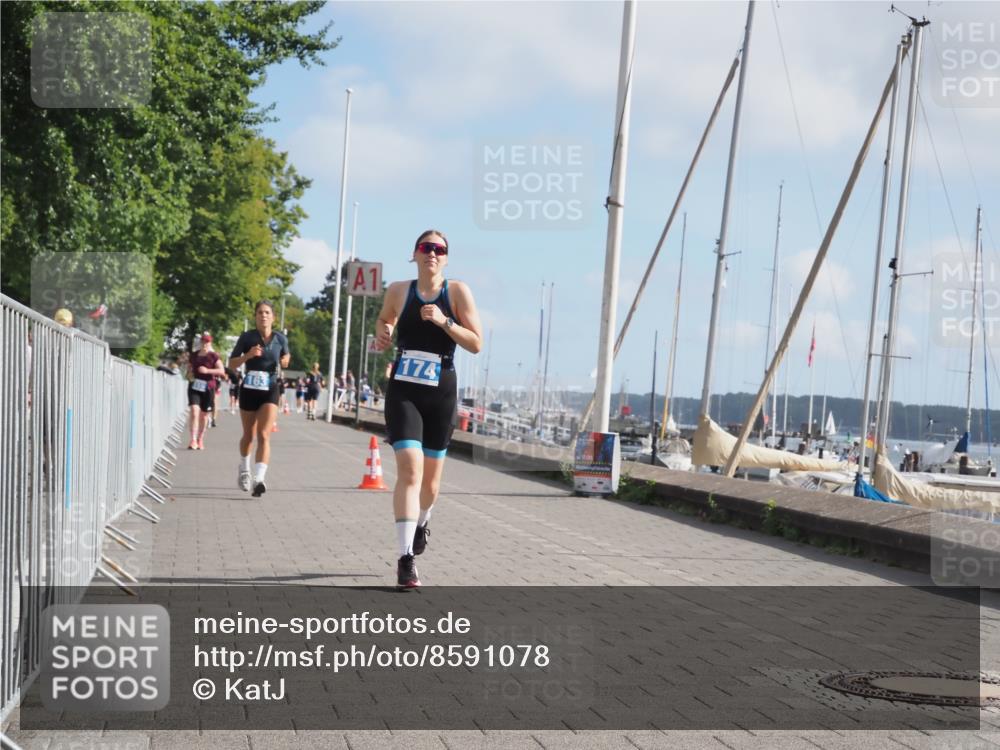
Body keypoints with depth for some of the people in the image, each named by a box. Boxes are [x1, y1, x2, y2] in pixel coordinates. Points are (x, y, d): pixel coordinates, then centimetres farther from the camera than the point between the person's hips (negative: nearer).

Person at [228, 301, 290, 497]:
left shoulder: (280, 339, 0)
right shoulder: (247, 337, -5)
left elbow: (285, 357, 19)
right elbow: (231, 364, -3)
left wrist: (285, 360, -5)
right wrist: (248, 355, -20)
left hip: (270, 392, 0)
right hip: (249, 390, 1)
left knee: (264, 436, -15)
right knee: (248, 435, 15)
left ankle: (259, 480, -24)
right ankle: (244, 469, 41)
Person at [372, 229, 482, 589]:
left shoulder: (457, 292, -3)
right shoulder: (398, 291, 2)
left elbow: (476, 344, -7)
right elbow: (385, 321, 24)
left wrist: (444, 321, -20)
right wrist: (382, 337, 1)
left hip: (441, 395, 1)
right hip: (403, 392, -1)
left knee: (430, 479, 13)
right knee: (410, 470, -18)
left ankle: (421, 524, 47)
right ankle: (406, 559, -18)